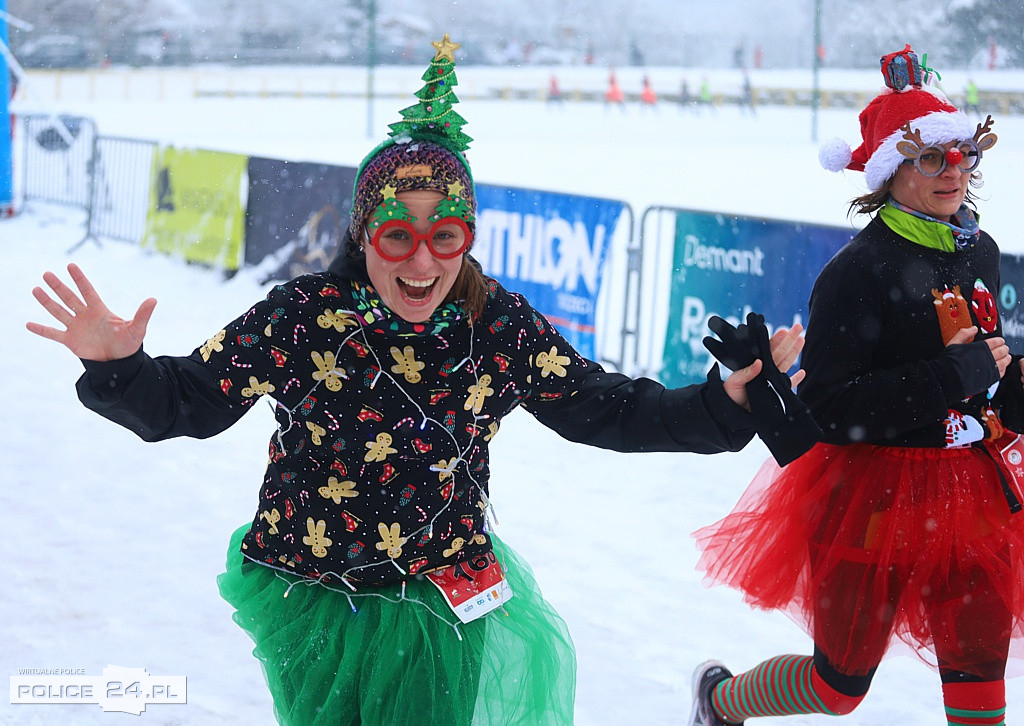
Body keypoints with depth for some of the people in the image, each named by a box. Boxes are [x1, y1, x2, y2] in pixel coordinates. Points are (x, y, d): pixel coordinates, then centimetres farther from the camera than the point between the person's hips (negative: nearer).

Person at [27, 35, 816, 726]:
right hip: (310, 605, -1)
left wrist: (725, 403, -10)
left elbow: (604, 410, -1)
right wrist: (117, 369, -35)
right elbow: (186, 400, -14)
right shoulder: (302, 318, -16)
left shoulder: (501, 327, -9)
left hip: (440, 606, 1)